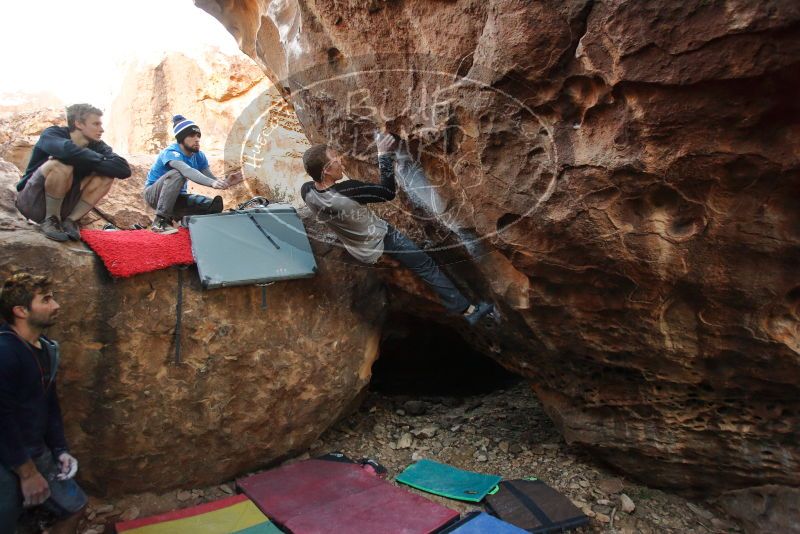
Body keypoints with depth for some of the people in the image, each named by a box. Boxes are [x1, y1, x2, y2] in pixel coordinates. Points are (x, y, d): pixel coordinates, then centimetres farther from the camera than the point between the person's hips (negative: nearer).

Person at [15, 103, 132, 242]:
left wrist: (90, 163, -28)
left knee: (107, 175, -14)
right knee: (61, 165, -31)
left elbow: (124, 169, -20)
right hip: (32, 201, -4)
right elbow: (68, 150, -41)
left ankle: (70, 220, -11)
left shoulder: (96, 145, -5)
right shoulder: (52, 134, -16)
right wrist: (102, 161, -26)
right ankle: (50, 220, -15)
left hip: (61, 204, 4)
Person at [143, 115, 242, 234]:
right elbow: (188, 171, -46)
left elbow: (211, 177, -14)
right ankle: (161, 221, -29)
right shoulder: (171, 153, -26)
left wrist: (225, 182, -36)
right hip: (154, 194, -6)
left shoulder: (199, 156, -4)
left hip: (177, 197, 6)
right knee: (176, 174, -35)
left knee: (214, 205, -12)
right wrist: (211, 182, -61)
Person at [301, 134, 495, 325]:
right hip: (380, 241, -7)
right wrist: (384, 155, -24)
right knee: (427, 267, 2)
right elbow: (389, 192, -27)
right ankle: (467, 309, 9)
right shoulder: (347, 191, -38)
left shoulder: (306, 191, -17)